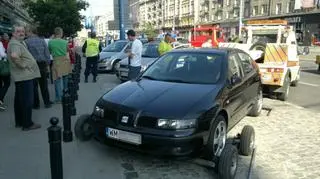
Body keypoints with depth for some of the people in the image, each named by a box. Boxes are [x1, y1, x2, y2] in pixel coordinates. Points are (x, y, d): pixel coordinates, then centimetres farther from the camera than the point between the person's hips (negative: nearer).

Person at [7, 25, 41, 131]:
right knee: (27, 100, -4)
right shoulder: (15, 44, -16)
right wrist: (23, 65, -23)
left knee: (20, 100, 16)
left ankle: (19, 122, 27)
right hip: (24, 76, -11)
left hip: (21, 76, 11)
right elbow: (14, 55, -37)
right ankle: (27, 124, 4)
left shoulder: (19, 42, 16)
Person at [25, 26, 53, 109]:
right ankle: (47, 103, 17)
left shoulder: (26, 42, -8)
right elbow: (47, 54, 0)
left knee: (34, 86, 6)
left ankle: (36, 104, 13)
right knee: (44, 85, 11)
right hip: (43, 65, 3)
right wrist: (47, 64, 7)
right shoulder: (42, 41, 2)